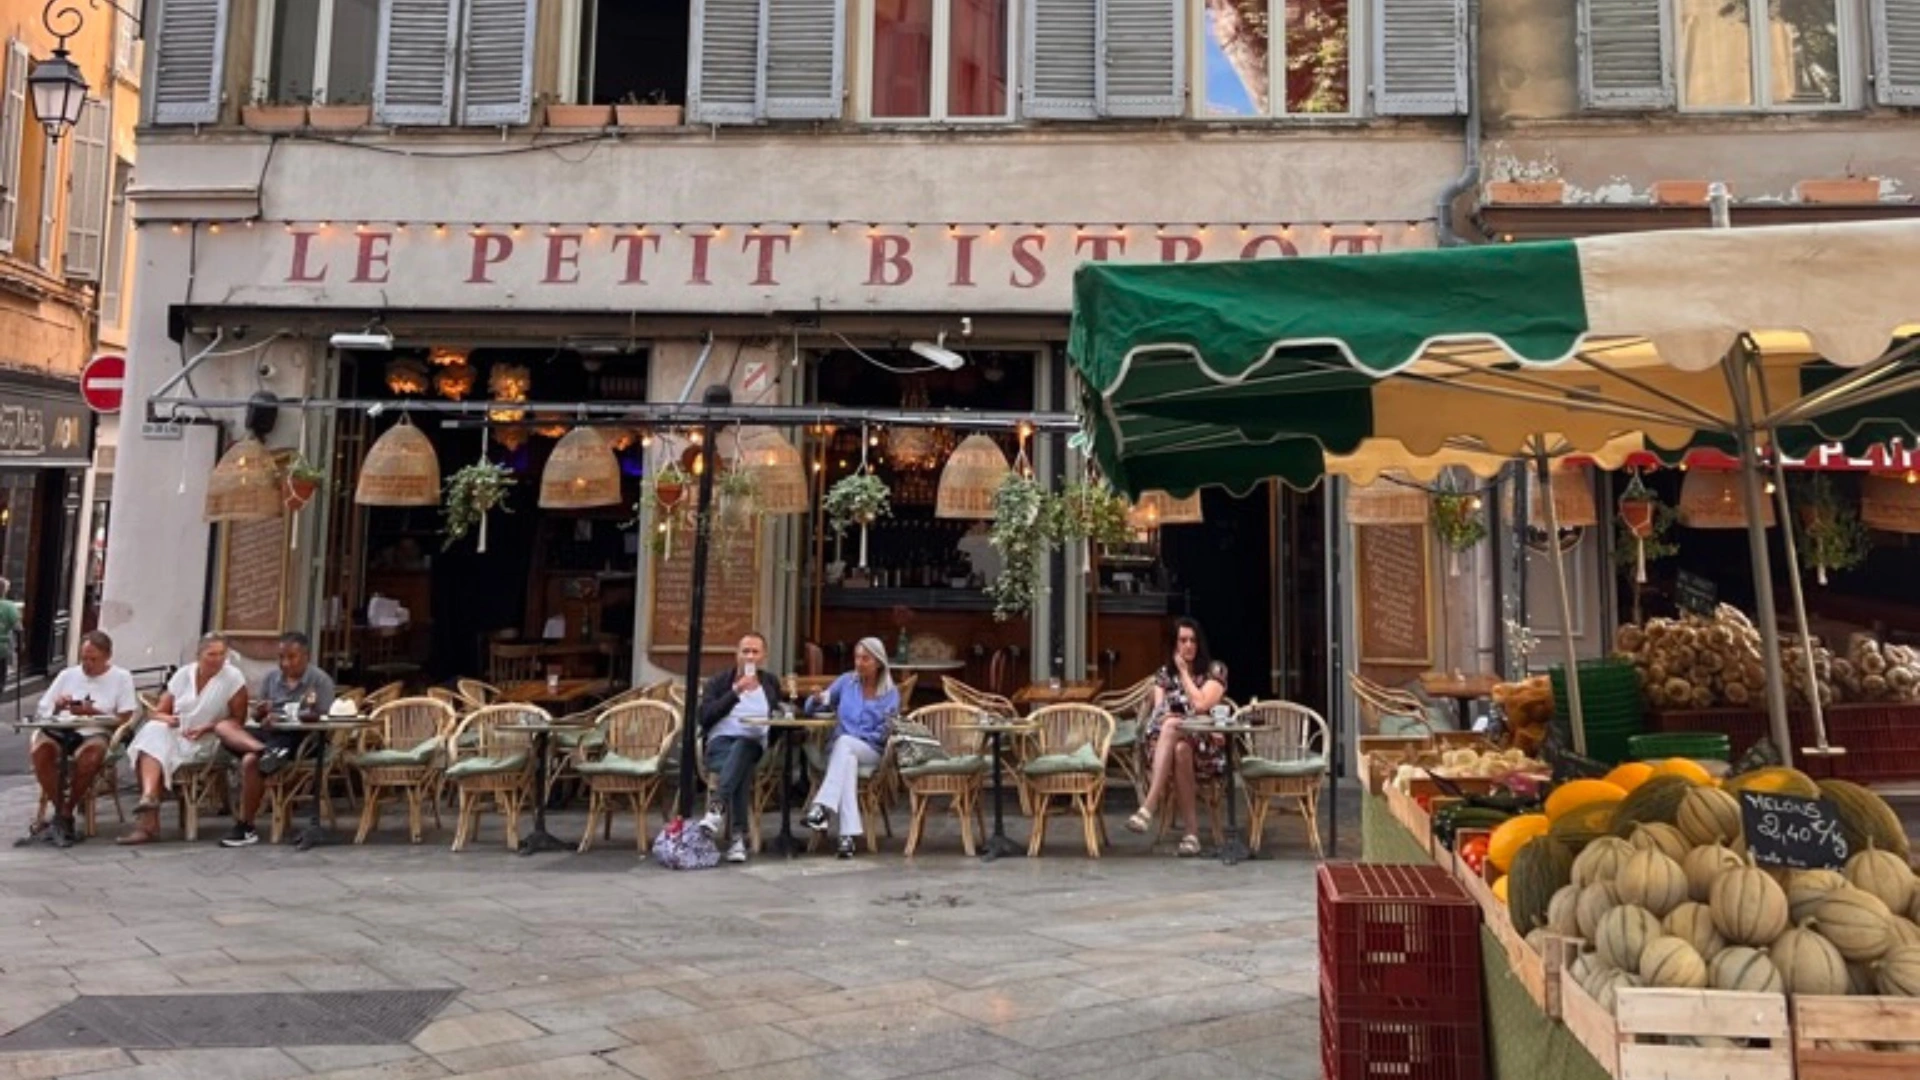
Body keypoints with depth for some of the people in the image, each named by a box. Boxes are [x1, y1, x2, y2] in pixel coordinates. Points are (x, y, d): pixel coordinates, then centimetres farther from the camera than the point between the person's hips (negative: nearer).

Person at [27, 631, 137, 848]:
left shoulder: (121, 678, 8)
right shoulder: (68, 675, 19)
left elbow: (124, 720, 0)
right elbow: (42, 711, 17)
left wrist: (92, 712, -11)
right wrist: (57, 706, -4)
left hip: (95, 733, -3)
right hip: (60, 731, 3)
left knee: (90, 756, -39)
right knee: (41, 748, -33)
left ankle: (64, 815, -16)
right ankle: (60, 811, -16)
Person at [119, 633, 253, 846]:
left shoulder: (233, 678, -3)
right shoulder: (183, 675, 8)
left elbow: (238, 720, -3)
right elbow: (158, 712, 11)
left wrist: (207, 728, -15)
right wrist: (167, 719, -12)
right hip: (175, 736, 3)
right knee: (153, 733, -27)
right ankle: (148, 797, -43)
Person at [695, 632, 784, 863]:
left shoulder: (771, 683, 23)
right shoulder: (719, 682, 13)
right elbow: (704, 717, -4)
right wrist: (736, 692, -10)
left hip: (754, 746, 1)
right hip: (720, 743, -1)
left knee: (741, 747, -39)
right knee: (743, 769, -38)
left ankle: (717, 808, -52)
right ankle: (739, 836, -47)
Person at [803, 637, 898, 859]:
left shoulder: (891, 693, 5)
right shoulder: (846, 681, 11)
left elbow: (882, 734, -1)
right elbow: (811, 708, 11)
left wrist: (852, 737, -11)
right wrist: (818, 700, -11)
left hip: (872, 752, -1)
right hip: (840, 749, 1)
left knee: (844, 743, -36)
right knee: (847, 761, -38)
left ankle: (821, 807, -49)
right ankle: (848, 834, -51)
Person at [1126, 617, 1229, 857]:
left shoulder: (1215, 671, 7)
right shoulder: (1164, 674, 17)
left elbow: (1201, 704, -10)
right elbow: (1158, 710, 4)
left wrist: (1184, 671, -1)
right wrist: (1167, 718, -20)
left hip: (1205, 745, -3)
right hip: (1167, 740, 3)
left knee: (1172, 731, -38)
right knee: (1179, 750, -38)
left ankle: (1148, 808, -48)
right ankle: (1191, 832, -42)